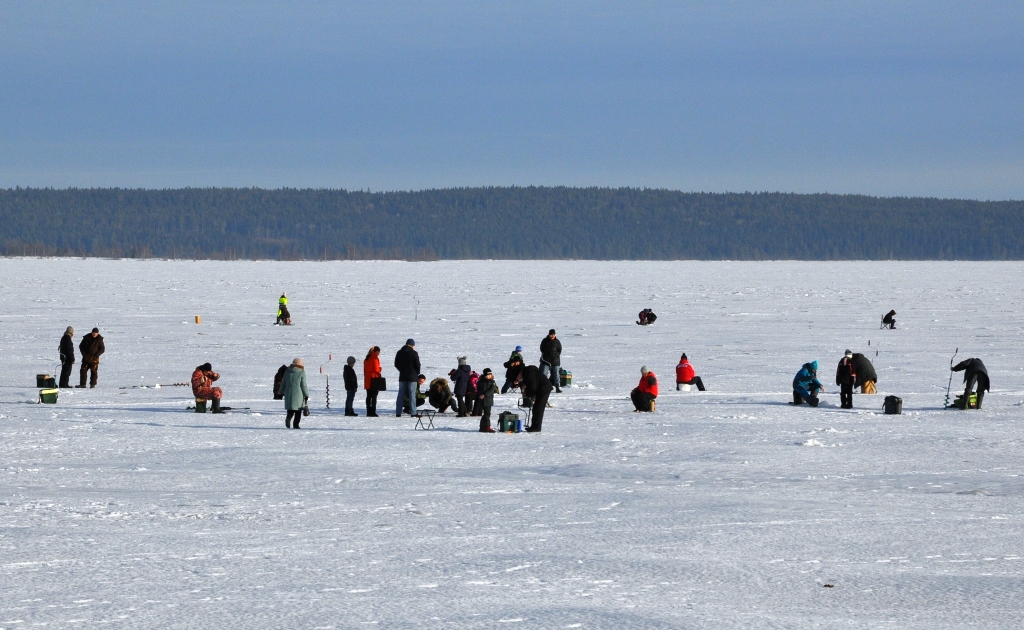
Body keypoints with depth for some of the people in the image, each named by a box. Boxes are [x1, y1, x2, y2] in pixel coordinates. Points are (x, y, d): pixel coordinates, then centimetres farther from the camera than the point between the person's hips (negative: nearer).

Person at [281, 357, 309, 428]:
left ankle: (288, 419, -16)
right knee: (298, 410, 7)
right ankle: (295, 424, 3)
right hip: (298, 394, -4)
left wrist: (281, 392, 21)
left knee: (290, 410, 11)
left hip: (288, 393, 4)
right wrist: (306, 395, 0)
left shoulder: (287, 371, 5)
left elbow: (283, 383, 11)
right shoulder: (301, 372, -8)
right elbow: (303, 385, -7)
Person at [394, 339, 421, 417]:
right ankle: (413, 413, -5)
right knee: (412, 394, -2)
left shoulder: (399, 353, 5)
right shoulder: (414, 353, -9)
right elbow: (417, 365, -6)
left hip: (402, 376, 4)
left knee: (401, 394, 7)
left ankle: (398, 413, 5)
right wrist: (417, 374, 10)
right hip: (412, 377, -4)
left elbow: (396, 364, 10)